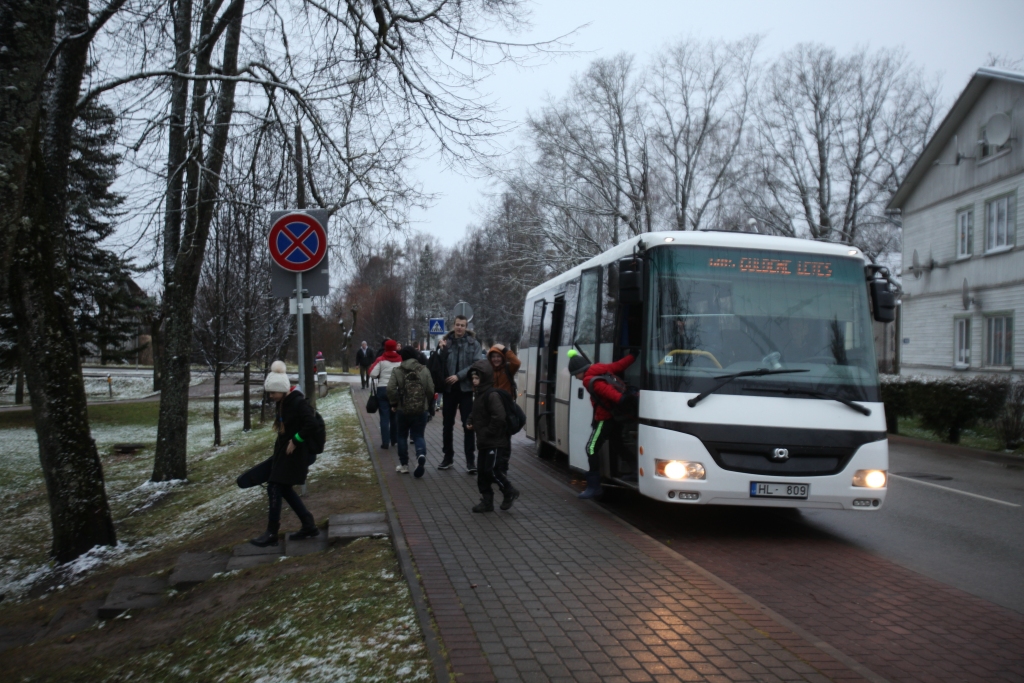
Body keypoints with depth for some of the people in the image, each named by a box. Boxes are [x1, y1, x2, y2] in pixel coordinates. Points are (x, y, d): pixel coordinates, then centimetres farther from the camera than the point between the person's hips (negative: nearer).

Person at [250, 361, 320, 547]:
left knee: (275, 488, -6)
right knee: (284, 489, 13)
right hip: (283, 452, 10)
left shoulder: (298, 403, -19)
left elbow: (311, 425, -27)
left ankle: (272, 534, 4)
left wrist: (296, 441, -21)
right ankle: (309, 526, 21)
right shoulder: (283, 403, 8)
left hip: (293, 454, -10)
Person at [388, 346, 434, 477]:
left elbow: (391, 389, -13)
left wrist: (394, 404, 0)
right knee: (418, 435, 8)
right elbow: (430, 389, 0)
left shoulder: (397, 371, -3)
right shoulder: (424, 370, 3)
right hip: (421, 409, 1)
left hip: (403, 409, -1)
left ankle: (404, 465, 17)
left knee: (402, 436, 14)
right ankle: (421, 455, -22)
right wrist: (427, 403, 14)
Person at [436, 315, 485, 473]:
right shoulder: (446, 342, 3)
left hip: (466, 389, -2)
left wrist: (458, 376, -17)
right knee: (447, 424, 12)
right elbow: (440, 365, 2)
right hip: (449, 389, 2)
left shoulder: (473, 343, -1)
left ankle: (470, 460, 4)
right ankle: (448, 456, 24)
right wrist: (442, 350, -14)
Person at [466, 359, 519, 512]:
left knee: (493, 470, -8)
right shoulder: (479, 393, 12)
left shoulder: (492, 395, -18)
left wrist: (488, 432, -18)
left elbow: (499, 418, -26)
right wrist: (472, 423, 7)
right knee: (482, 472, 10)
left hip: (497, 442, -10)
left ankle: (509, 492, 14)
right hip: (485, 442, 10)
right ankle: (487, 501, 18)